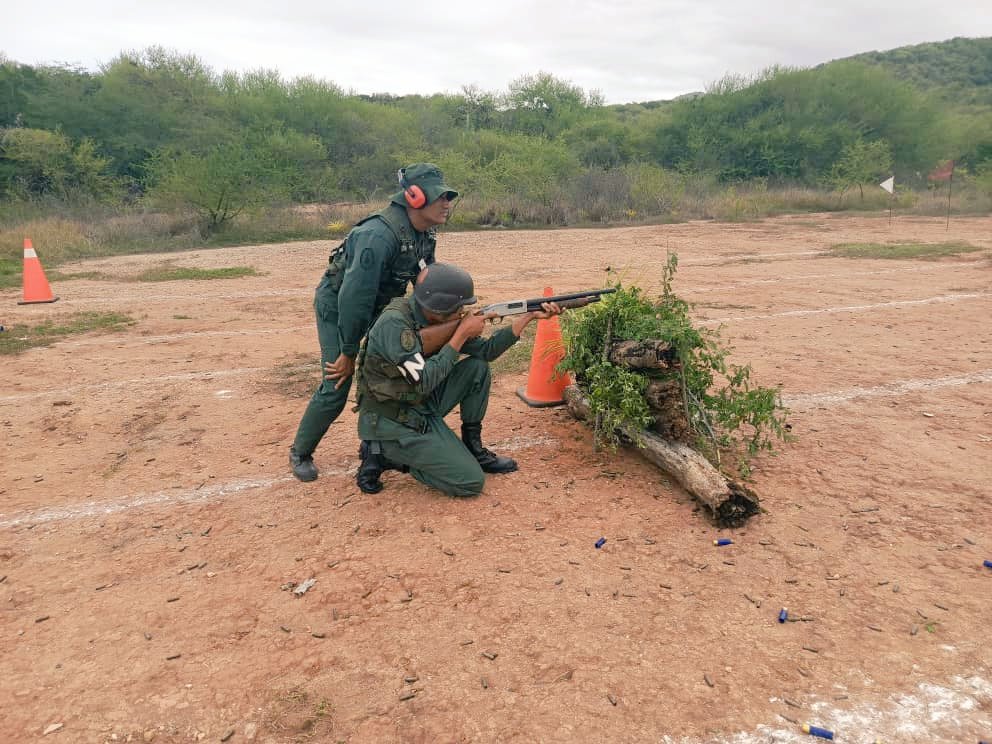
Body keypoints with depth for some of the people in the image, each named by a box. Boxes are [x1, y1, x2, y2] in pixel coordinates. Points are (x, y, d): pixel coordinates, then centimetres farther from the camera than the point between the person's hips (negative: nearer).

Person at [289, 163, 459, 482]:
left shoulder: (425, 235, -8)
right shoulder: (379, 235, -35)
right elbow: (354, 296, -33)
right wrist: (349, 353, -25)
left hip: (381, 305, 8)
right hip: (337, 306, -8)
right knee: (336, 387, -10)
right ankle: (300, 453, 13)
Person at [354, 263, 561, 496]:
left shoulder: (439, 319, -2)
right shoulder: (394, 322, -26)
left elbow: (486, 351, 4)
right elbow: (423, 381, -29)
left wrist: (530, 315, -3)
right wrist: (462, 334, -22)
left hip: (422, 405, 8)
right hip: (391, 422, -8)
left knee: (478, 368, 0)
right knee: (470, 481, -11)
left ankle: (472, 447, 11)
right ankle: (385, 454, 1)